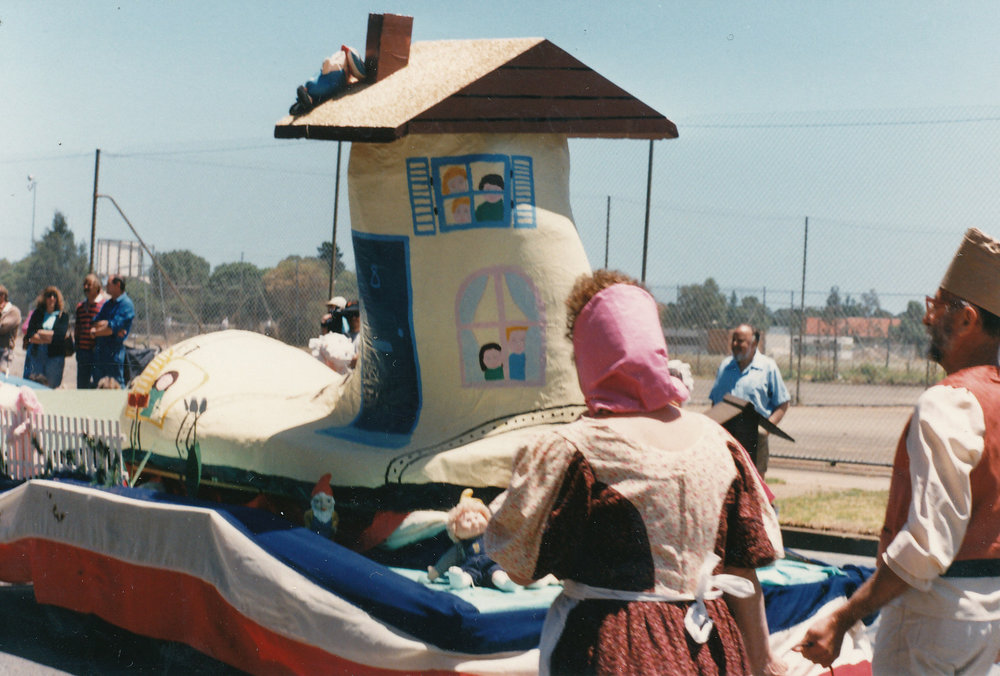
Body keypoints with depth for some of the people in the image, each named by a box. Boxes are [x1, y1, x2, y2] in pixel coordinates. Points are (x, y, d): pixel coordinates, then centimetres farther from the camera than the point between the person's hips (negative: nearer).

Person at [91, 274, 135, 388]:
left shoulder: (126, 304, -8)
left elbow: (112, 329, -15)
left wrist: (95, 332, -1)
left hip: (114, 350, -8)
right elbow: (95, 324, 10)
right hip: (99, 350, 8)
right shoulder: (107, 304, 18)